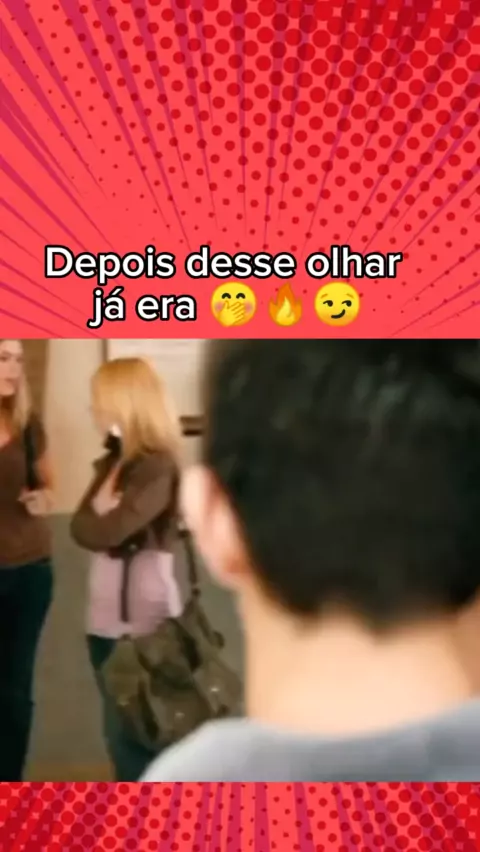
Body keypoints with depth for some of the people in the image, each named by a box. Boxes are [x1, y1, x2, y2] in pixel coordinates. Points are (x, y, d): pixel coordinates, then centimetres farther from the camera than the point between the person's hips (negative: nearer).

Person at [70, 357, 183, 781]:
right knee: (120, 732, 19)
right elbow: (80, 526, 3)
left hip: (144, 619, -8)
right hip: (106, 615, 8)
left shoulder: (158, 467, -18)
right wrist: (101, 515, -14)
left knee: (133, 735, 4)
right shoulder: (112, 461, 10)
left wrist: (100, 517, -5)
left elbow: (105, 531, -24)